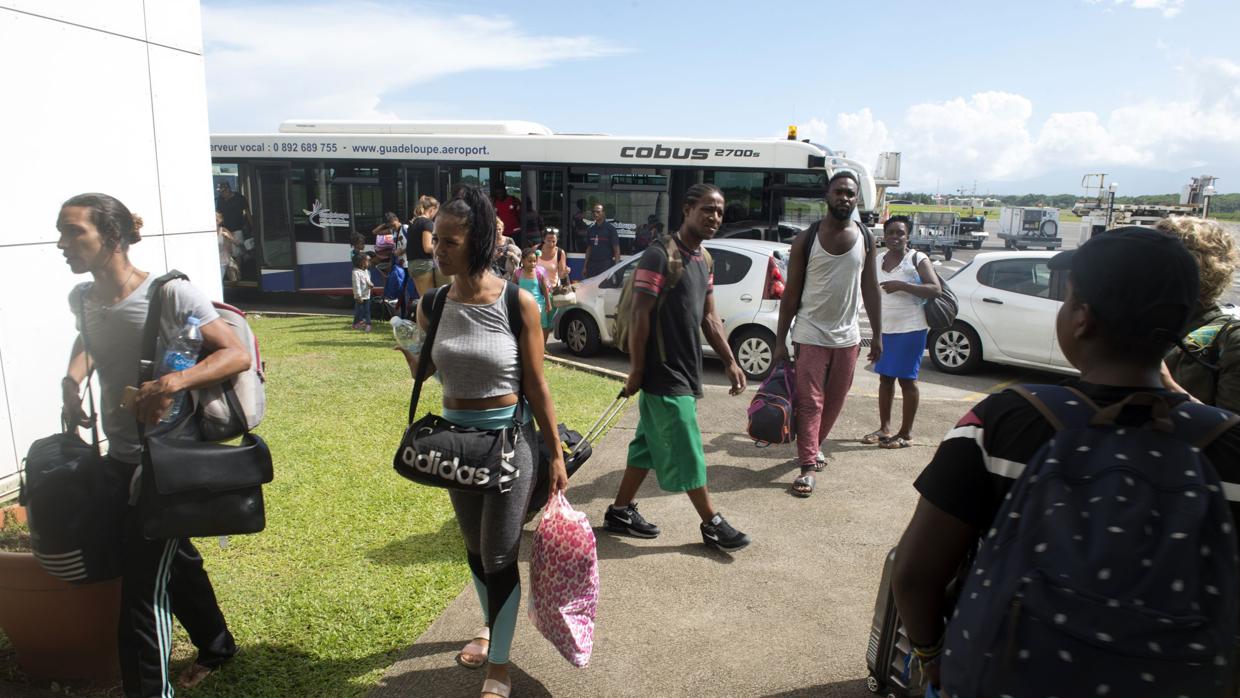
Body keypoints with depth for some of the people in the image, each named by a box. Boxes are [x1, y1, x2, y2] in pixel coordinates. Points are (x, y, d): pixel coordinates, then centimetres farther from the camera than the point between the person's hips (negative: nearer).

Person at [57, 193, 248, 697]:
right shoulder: (82, 298, 2)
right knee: (174, 560, 22)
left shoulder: (171, 295, -19)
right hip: (120, 458, 7)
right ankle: (216, 646, 43)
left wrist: (172, 383, -32)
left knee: (143, 587, -5)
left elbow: (237, 355, -20)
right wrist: (72, 380, 7)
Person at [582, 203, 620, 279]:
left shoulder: (610, 228, -2)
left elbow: (617, 250, -4)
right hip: (592, 265, 5)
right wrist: (585, 267, 13)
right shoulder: (590, 229, 14)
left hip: (606, 265, -5)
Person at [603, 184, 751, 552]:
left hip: (686, 371, 9)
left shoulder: (702, 260, 11)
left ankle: (621, 512, 27)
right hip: (663, 373, -9)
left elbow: (709, 318, 15)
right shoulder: (659, 255, -16)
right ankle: (713, 524, 15)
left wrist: (730, 362, 10)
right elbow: (640, 317, -17)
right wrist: (635, 371, -16)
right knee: (686, 451, 2)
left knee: (649, 444, 15)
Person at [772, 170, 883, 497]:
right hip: (811, 334, -3)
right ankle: (808, 466, 2)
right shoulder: (806, 239, -6)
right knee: (809, 402, -3)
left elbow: (870, 289, 8)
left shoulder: (866, 239, 3)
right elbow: (791, 292, -4)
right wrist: (780, 340, -6)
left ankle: (814, 445, 35)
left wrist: (877, 335, 5)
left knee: (835, 401, 14)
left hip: (847, 335, 4)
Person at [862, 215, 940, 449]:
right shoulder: (879, 261, 11)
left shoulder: (917, 259, -7)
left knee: (907, 379, -1)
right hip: (884, 329, 6)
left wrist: (902, 285, -25)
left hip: (910, 329, -6)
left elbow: (936, 289, -17)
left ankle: (905, 433, 7)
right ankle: (884, 428, 21)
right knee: (885, 378, 10)